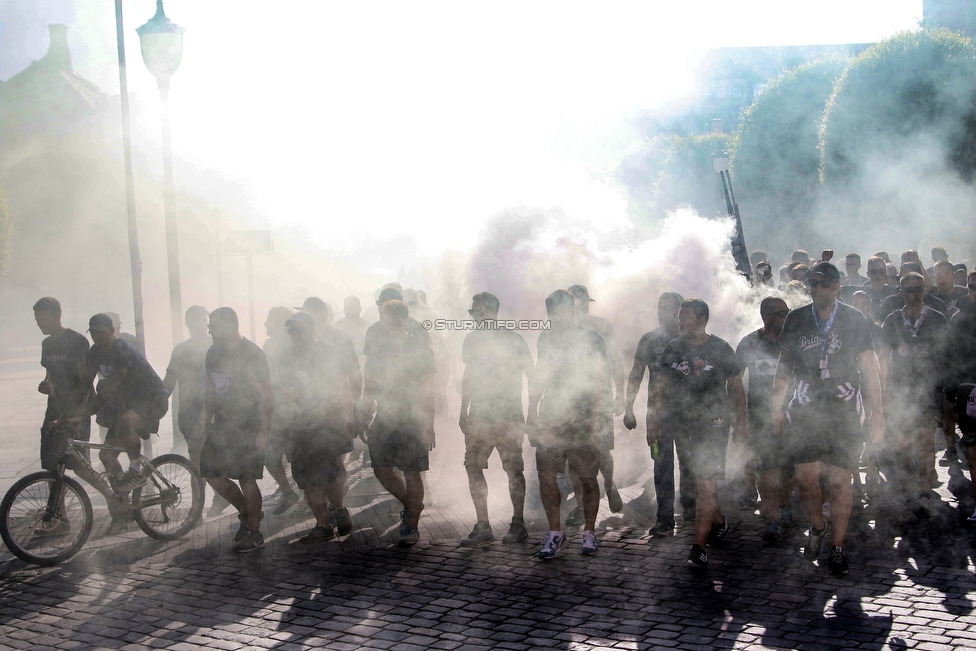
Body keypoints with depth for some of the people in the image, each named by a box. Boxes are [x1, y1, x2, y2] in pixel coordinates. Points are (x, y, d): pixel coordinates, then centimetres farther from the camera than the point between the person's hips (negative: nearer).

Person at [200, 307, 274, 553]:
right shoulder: (213, 353, 9)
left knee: (246, 479, -3)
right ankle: (246, 512, 27)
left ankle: (254, 533, 12)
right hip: (222, 426, 7)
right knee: (211, 473, 6)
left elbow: (266, 394, -14)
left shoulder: (252, 354, -13)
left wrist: (263, 432, -17)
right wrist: (208, 421, 16)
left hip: (248, 428, -7)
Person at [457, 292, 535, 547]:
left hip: (509, 414, -5)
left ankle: (518, 523, 12)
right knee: (473, 466, -1)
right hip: (478, 415, 5)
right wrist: (463, 411, 17)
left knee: (513, 468, -1)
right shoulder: (473, 339, 11)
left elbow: (531, 374, 0)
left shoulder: (513, 339, -3)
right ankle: (483, 527, 5)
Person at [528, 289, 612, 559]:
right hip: (550, 418, 4)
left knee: (587, 478, 1)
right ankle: (555, 533, 6)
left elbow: (602, 380, -3)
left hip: (582, 418, -3)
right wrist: (532, 413, 13)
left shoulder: (591, 340, 1)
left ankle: (589, 532, 15)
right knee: (546, 475, -4)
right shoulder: (546, 339, 14)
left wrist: (596, 415, -14)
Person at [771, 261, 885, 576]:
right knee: (804, 477, -5)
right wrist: (777, 408, 10)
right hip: (806, 409, 2)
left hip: (844, 411, -1)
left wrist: (877, 414, -3)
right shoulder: (796, 320, 6)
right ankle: (818, 527, 24)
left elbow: (869, 369, 1)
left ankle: (837, 548, 10)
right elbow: (784, 368, 13)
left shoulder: (853, 320, 1)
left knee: (839, 481, -3)